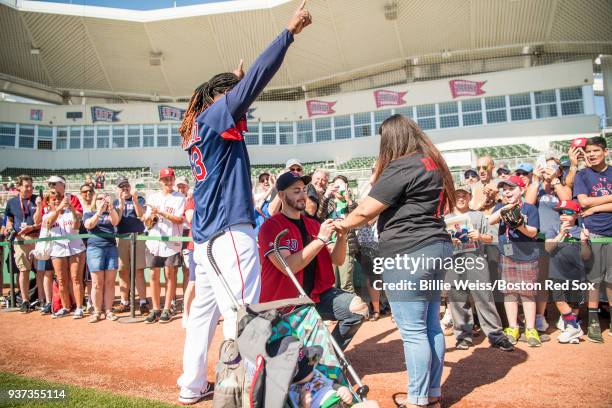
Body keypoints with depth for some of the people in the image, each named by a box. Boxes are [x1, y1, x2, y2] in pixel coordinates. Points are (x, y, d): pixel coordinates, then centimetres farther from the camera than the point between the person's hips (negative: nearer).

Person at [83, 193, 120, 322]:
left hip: (111, 248, 2)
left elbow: (116, 222, -5)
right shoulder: (89, 214, 12)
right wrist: (99, 211, -20)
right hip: (95, 248, -2)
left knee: (110, 282, -1)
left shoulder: (110, 214, 17)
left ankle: (108, 310, 5)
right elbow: (88, 225, -9)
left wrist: (111, 206, -18)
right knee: (98, 283, -3)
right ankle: (97, 312, 5)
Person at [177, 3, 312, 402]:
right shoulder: (215, 115, -7)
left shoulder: (199, 126, 17)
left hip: (207, 235, 10)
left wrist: (234, 81, 42)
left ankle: (193, 386, 26)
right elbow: (255, 80, -15)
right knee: (241, 316, -8)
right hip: (230, 232, -10)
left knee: (205, 310, 15)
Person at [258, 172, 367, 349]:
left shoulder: (313, 225, 11)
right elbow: (288, 267, -23)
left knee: (358, 307, -11)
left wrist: (341, 236, -12)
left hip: (315, 294, 6)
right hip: (281, 301, -5)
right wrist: (321, 239, -23)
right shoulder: (271, 226, -10)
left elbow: (337, 260, 7)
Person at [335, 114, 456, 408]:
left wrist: (344, 224, 5)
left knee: (412, 331, 0)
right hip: (436, 248, 10)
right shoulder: (432, 163, 16)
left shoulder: (401, 166, -13)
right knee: (430, 326, 15)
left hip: (408, 254, -10)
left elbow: (366, 210, -13)